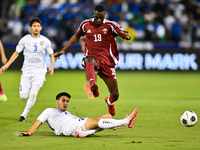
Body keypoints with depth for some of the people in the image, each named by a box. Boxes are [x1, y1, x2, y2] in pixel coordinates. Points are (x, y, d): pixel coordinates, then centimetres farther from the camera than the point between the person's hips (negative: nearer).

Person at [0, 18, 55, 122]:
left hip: (39, 71, -1)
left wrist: (52, 66, -8)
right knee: (23, 96, -7)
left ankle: (24, 114, -3)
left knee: (33, 94, -19)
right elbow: (16, 53, 9)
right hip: (27, 70, 1)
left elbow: (51, 55, 10)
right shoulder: (25, 40, 1)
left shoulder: (45, 41, 0)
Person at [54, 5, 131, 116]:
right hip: (92, 57, 0)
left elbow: (125, 34, -9)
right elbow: (76, 36, 22)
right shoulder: (86, 24, 6)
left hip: (107, 61, 0)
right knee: (90, 62, -43)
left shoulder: (110, 25, -2)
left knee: (115, 95, 3)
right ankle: (93, 85, -70)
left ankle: (110, 102, 42)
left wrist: (127, 36, -35)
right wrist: (63, 50, 22)